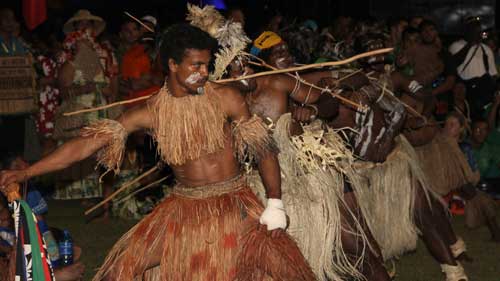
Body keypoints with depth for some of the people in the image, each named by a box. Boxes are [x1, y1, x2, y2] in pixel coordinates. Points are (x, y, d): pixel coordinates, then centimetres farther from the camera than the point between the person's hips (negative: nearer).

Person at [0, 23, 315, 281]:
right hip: (183, 208, 2)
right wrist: (26, 172, -15)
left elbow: (264, 148, -3)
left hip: (233, 204, -2)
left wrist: (275, 203, -12)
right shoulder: (151, 113, -6)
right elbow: (89, 142, -9)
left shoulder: (226, 98, -9)